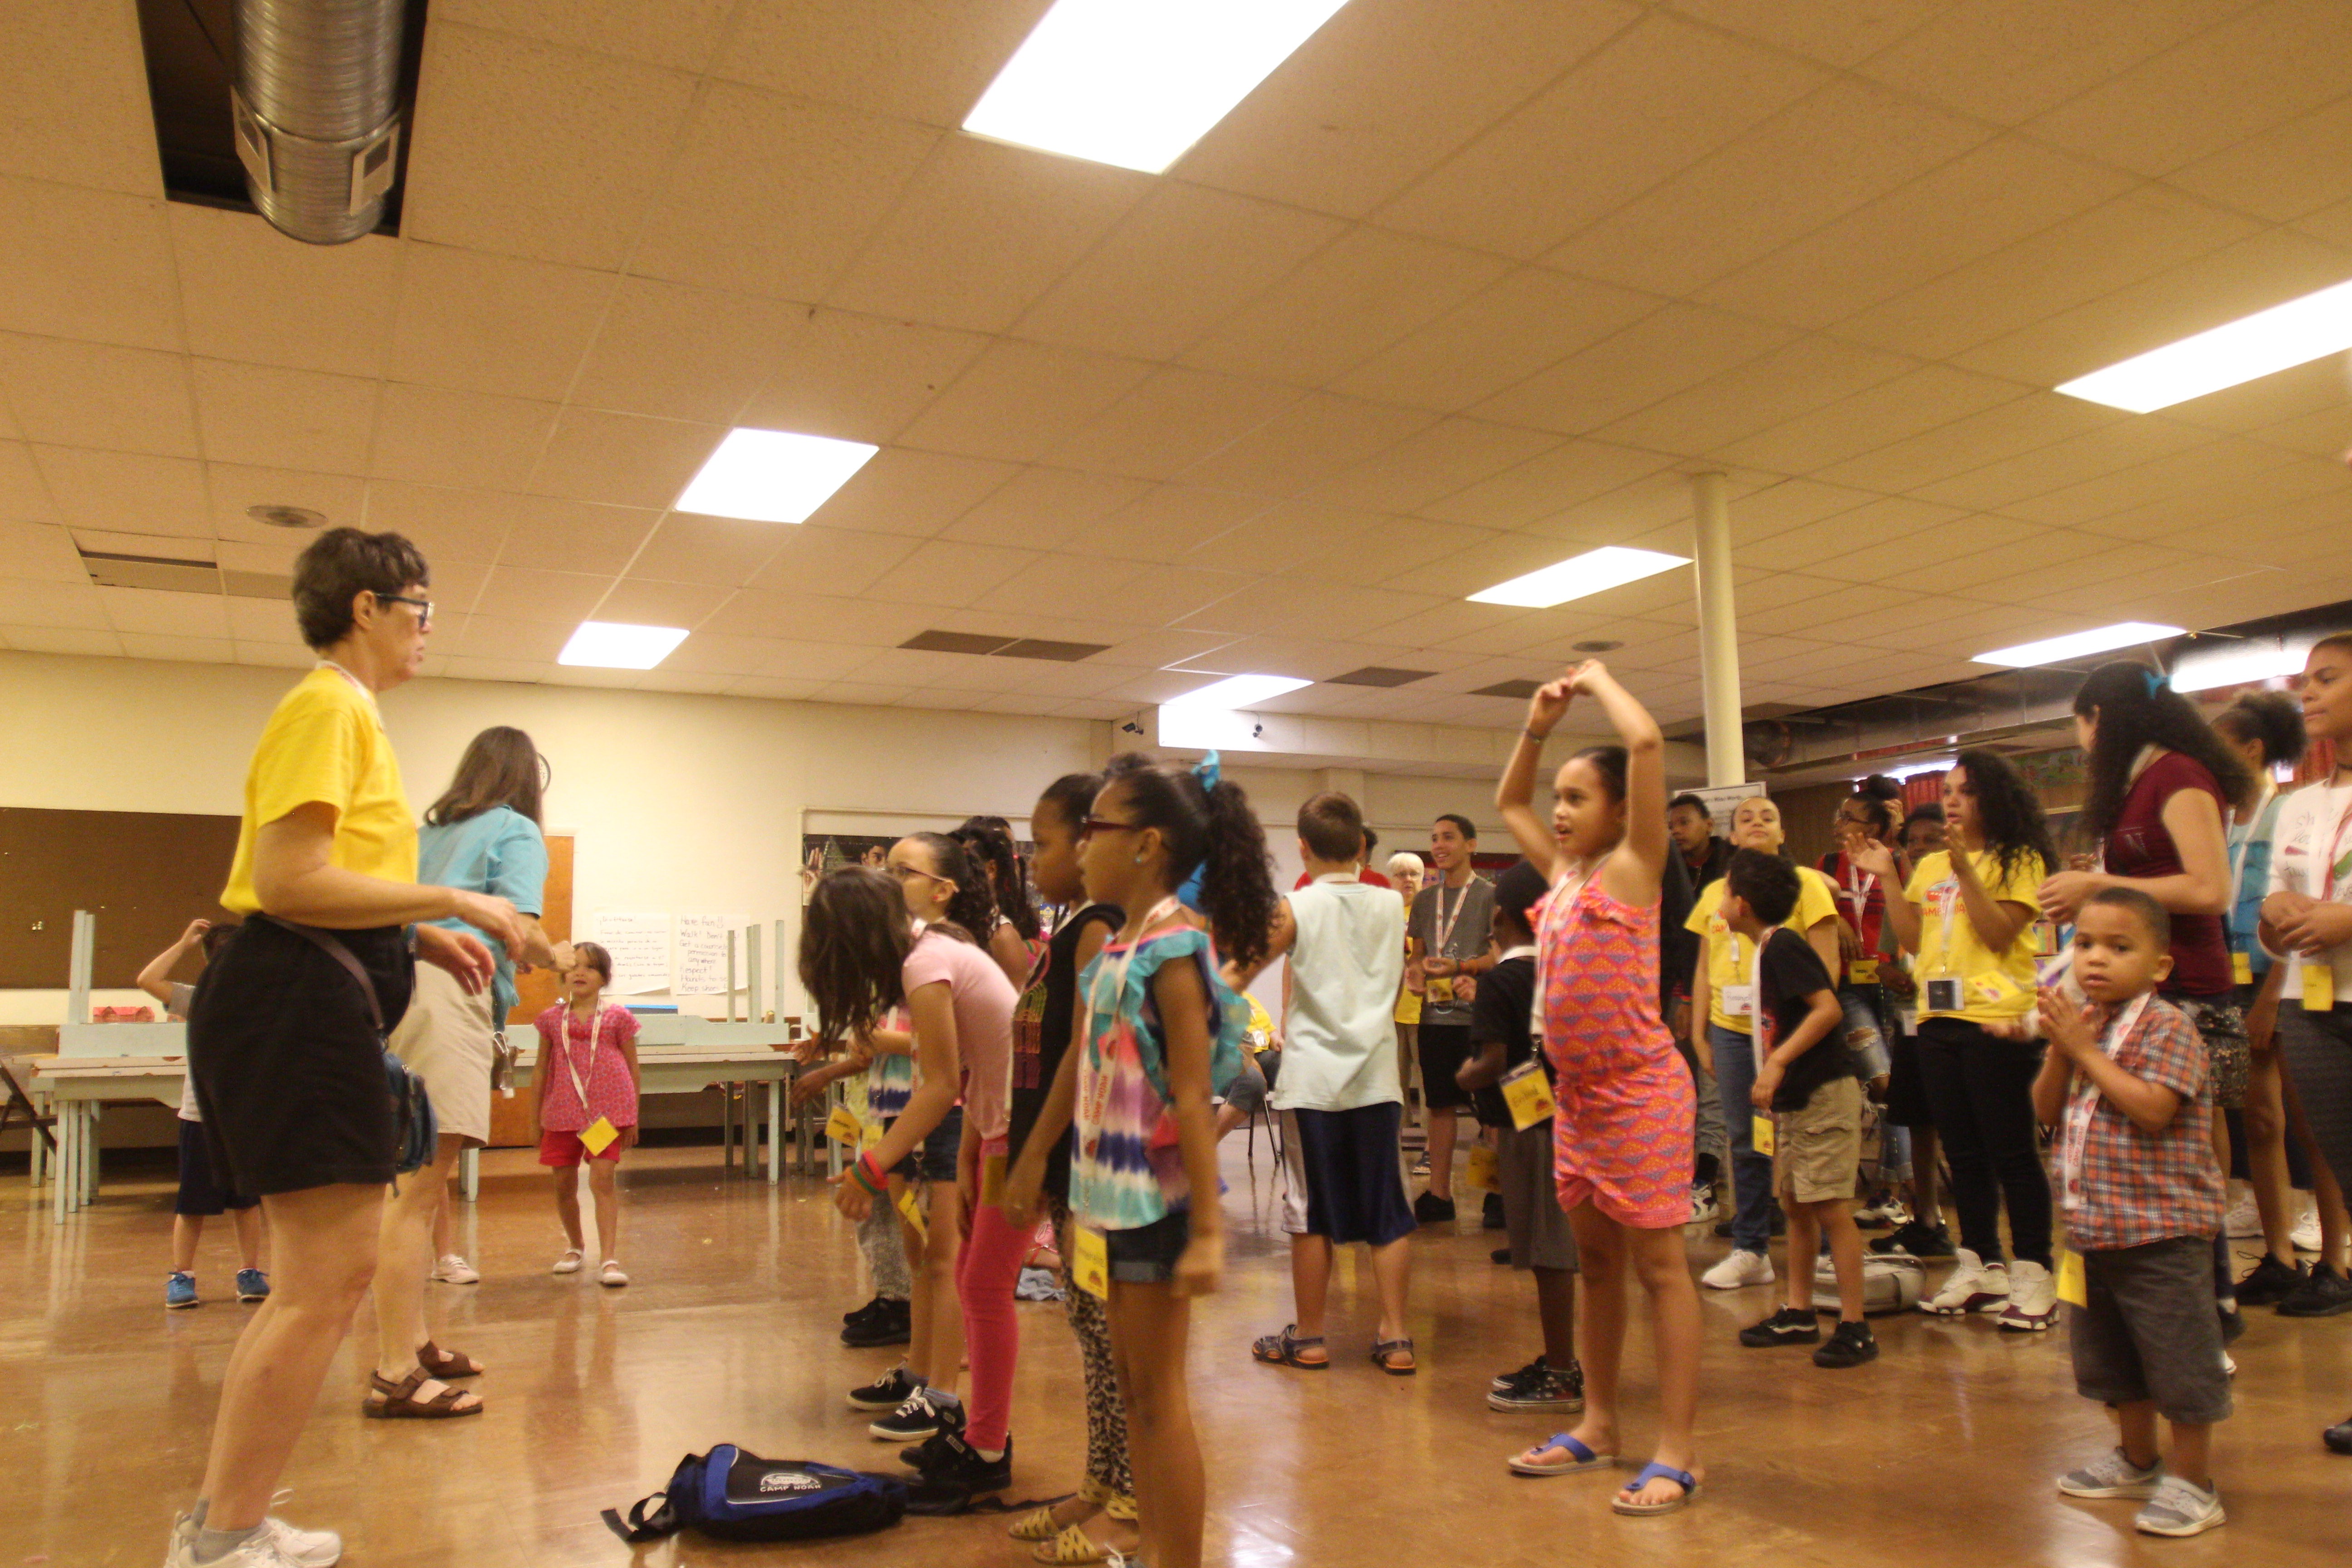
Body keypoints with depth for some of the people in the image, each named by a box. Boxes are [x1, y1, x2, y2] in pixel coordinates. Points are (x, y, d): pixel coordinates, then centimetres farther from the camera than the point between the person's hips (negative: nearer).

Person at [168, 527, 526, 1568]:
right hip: (299, 1004, -11)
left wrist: (418, 941, 12)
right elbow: (289, 881, -21)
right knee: (329, 1281, -8)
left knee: (312, 1280, 15)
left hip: (303, 1003, 11)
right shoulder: (330, 706, -10)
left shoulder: (345, 712, 21)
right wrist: (448, 902, -16)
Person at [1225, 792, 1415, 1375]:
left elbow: (1234, 980, -6)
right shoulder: (1392, 905, 4)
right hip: (1377, 1077, 3)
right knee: (1387, 1212, 9)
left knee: (1311, 1215, 6)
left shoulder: (1294, 908, -7)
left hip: (1313, 1079, -3)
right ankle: (1395, 1338, 12)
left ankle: (1308, 1338, 16)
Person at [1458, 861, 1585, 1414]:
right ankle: (1558, 1362, 26)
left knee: (1549, 1254, -1)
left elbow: (1493, 1063, -19)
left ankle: (1561, 1378, 6)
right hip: (1564, 1116, 8)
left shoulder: (1502, 981, -15)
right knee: (1555, 1251, 16)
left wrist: (1465, 1077, -1)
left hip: (1526, 1125, -8)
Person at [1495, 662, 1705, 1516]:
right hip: (1574, 1093, 8)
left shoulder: (1634, 864, -8)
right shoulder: (1564, 870, 11)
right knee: (1595, 1262, 15)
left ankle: (1678, 1452, 6)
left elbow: (1646, 741, -20)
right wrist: (1537, 726, 16)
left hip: (1639, 1090, -8)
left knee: (1658, 1265, -2)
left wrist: (1598, 680, -4)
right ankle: (1597, 1427, 26)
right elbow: (1507, 801, 27)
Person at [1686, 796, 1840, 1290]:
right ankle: (1749, 1251, 17)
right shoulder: (1714, 892, 13)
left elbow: (1826, 961, -4)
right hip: (1730, 1029, 4)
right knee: (1745, 1142, 9)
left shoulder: (1803, 882, 2)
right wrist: (1698, 1033, 10)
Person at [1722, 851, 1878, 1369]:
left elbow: (1829, 1008, -26)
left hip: (1824, 1095, -10)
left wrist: (1777, 1062, -27)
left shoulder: (1783, 946, -16)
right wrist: (1772, 1088, 18)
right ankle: (1798, 1314, 23)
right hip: (1793, 1100, 10)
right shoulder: (1767, 950, 12)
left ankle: (1855, 1327, 0)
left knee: (1831, 1209, -7)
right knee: (1795, 1203, 14)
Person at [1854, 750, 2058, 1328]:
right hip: (1939, 1021, 7)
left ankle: (2033, 1274, 6)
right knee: (1963, 1152, 12)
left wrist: (1965, 869, -20)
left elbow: (2000, 934, -14)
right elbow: (1913, 940, 11)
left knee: (2011, 1150, -3)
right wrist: (1886, 879, 6)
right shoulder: (1930, 866, 15)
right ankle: (1979, 1267, 21)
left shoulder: (2018, 860, -3)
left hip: (1995, 1019, -7)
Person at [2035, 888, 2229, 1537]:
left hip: (2161, 1230, -8)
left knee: (2178, 1357, 1)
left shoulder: (2167, 1027, -13)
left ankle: (2191, 1482, 15)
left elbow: (2153, 1108, -26)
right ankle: (2138, 1461, 37)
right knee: (2112, 1357, 20)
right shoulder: (2082, 1024, 8)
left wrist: (2084, 1050, -20)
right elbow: (2047, 1112, 5)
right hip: (2095, 1228, 8)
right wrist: (2060, 1050, -10)